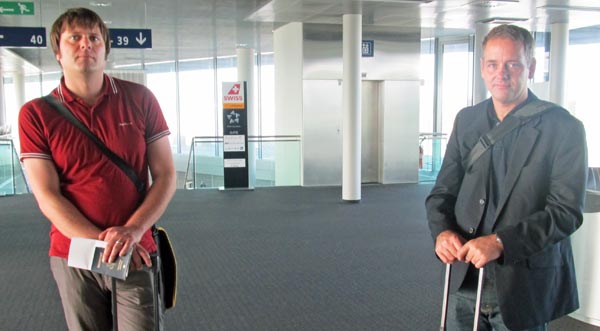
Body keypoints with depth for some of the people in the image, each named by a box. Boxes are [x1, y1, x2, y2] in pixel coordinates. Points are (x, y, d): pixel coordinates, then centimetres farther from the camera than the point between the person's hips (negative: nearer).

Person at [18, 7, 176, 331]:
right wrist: (102, 242, -15)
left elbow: (165, 176, -2)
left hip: (136, 255, 0)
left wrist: (133, 230, -16)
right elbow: (47, 197, -6)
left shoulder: (140, 99, -1)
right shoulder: (35, 114, -2)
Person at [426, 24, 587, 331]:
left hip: (525, 286, -3)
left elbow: (567, 211, -14)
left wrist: (501, 242, -25)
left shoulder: (564, 128, -8)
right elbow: (443, 191, 7)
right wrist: (442, 231, -14)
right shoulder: (467, 120, 5)